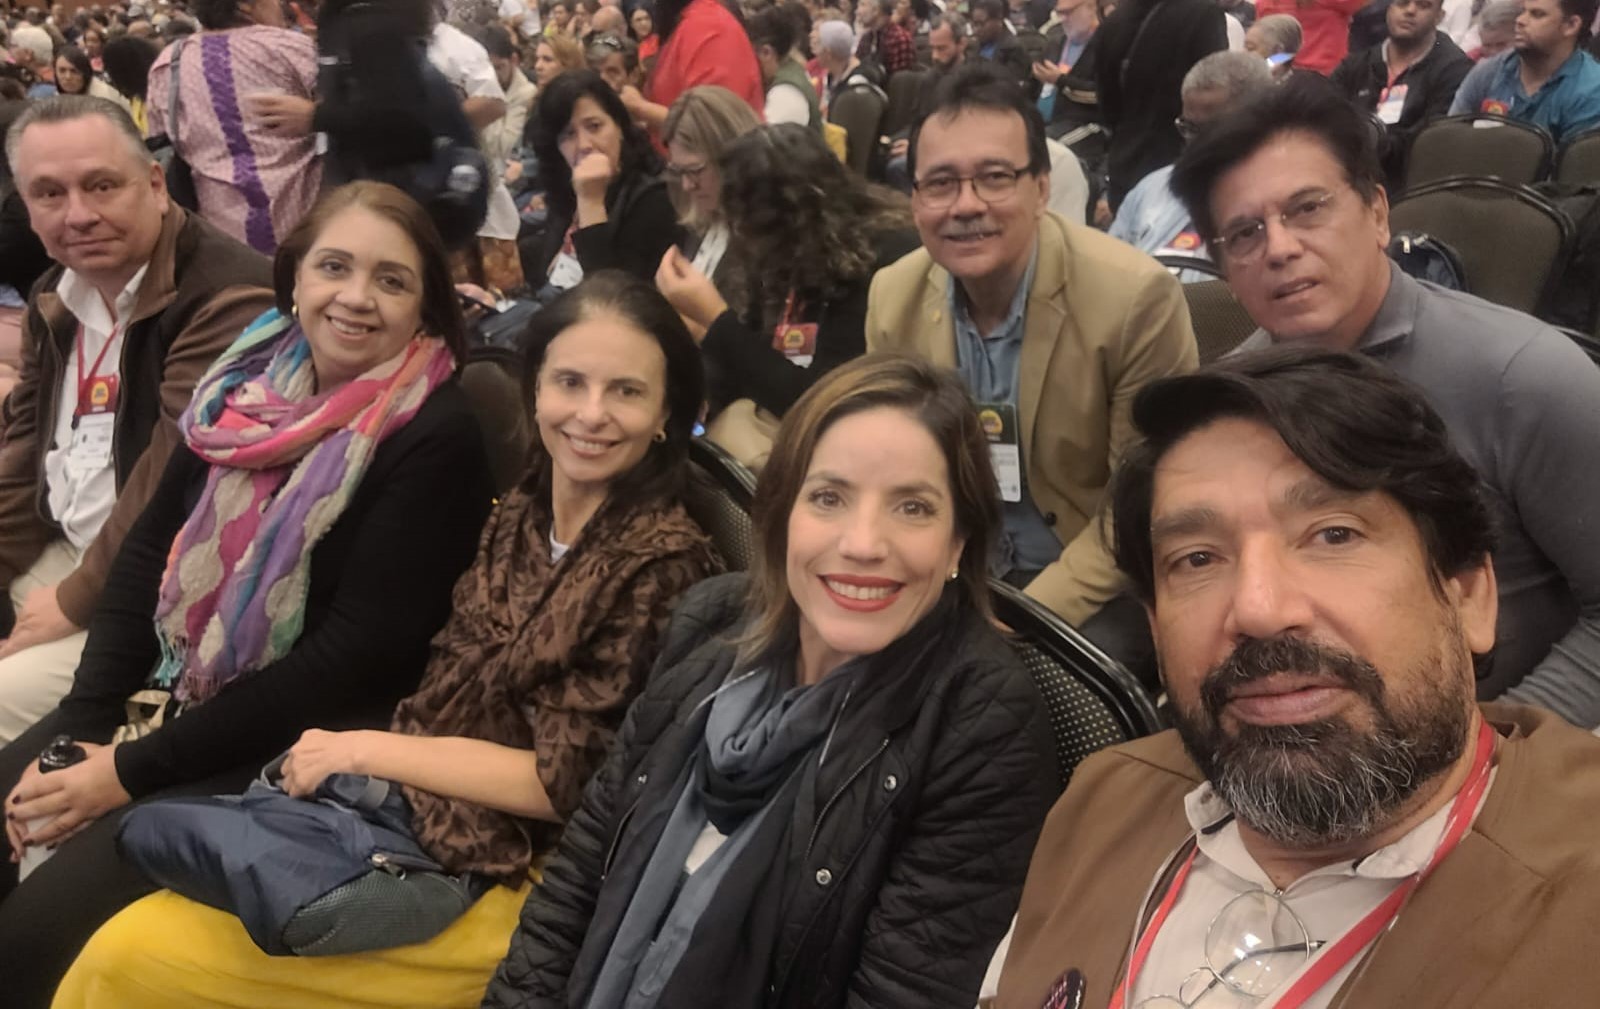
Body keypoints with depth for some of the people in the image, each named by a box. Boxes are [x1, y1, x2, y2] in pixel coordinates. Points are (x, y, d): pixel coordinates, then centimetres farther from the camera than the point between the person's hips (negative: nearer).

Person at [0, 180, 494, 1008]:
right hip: (175, 695, 7)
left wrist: (136, 769, -16)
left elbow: (356, 653, -18)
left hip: (302, 748, -6)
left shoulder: (437, 436, -15)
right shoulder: (247, 380, 3)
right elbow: (148, 550, 8)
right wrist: (82, 725, -5)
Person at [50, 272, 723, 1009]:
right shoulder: (520, 516, 5)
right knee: (122, 948, 1)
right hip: (408, 816, 6)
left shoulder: (665, 565, -16)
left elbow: (567, 780, -16)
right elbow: (455, 696, 11)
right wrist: (349, 758, -5)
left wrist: (365, 750, -11)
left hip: (508, 883, -6)